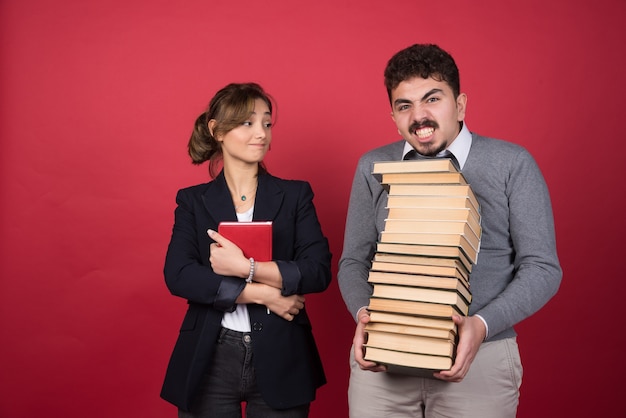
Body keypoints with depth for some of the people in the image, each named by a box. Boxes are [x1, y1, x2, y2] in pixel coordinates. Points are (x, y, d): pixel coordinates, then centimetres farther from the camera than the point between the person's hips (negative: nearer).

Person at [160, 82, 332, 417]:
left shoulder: (295, 195, 4)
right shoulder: (193, 201, 4)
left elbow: (318, 271, -7)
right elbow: (178, 276, -9)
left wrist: (246, 267, -18)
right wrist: (262, 294, -15)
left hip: (279, 360, 0)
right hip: (210, 361, 0)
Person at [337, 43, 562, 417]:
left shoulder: (513, 164, -2)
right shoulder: (373, 167, 6)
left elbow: (542, 267, -4)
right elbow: (354, 260, 8)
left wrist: (482, 324, -18)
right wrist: (363, 313, -11)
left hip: (478, 357, -2)